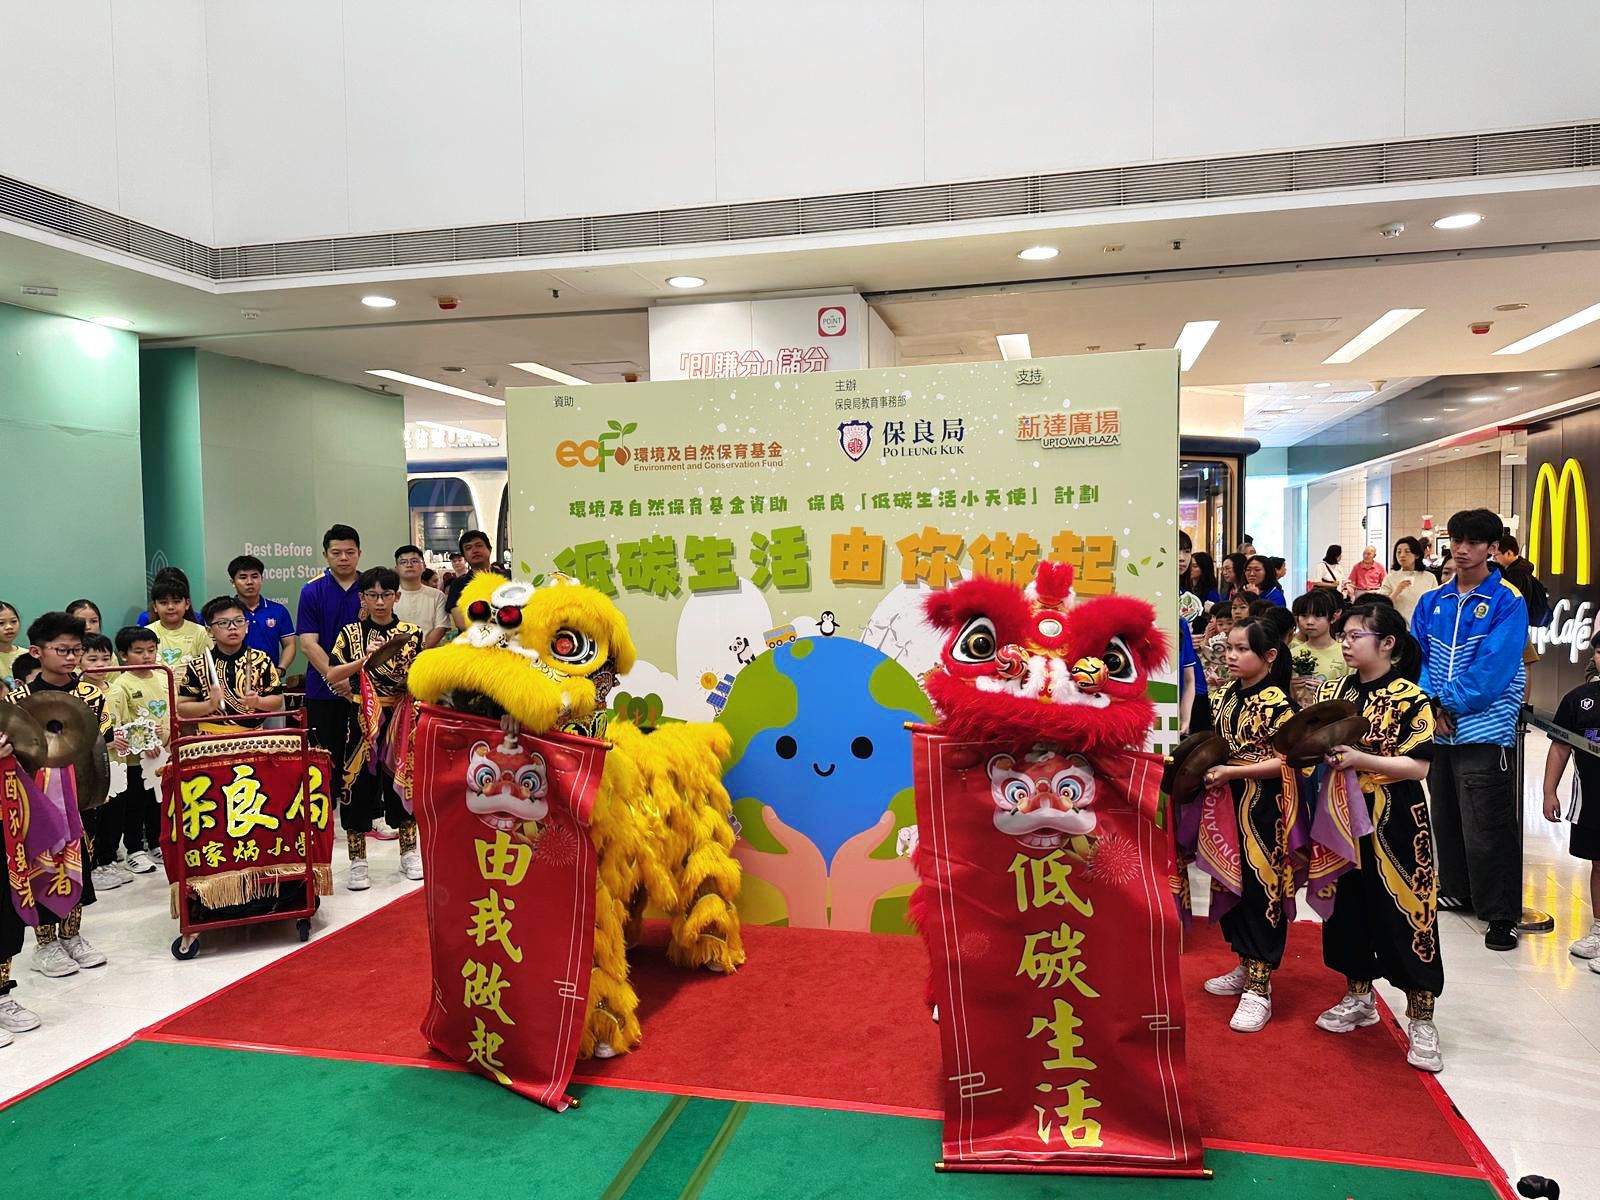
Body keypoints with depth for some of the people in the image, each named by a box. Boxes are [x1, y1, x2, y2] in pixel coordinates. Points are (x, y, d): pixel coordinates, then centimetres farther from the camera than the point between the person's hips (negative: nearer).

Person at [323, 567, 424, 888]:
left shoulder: (412, 632, 3)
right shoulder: (351, 632, 2)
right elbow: (331, 675, -7)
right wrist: (364, 660, -20)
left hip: (401, 717, 1)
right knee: (358, 784, 1)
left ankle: (409, 852, 21)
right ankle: (358, 861, 11)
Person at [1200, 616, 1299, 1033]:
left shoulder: (1276, 702, -14)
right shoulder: (1228, 695, 8)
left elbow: (1287, 761, -17)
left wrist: (1231, 772, -21)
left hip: (1264, 808, -8)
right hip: (1230, 804, 8)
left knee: (1261, 890, -1)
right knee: (1232, 886, 15)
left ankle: (1259, 989, 7)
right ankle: (1246, 967, 32)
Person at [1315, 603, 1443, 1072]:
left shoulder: (1410, 698, -9)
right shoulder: (1333, 692, 6)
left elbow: (1418, 766, -14)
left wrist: (1360, 759, -25)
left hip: (1395, 822, -5)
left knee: (1404, 914, -1)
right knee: (1347, 907, 13)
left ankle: (1421, 1020, 13)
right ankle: (1359, 998, 31)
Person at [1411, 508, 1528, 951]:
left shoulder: (1508, 603, -8)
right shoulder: (1433, 602, 8)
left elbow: (1493, 669, -17)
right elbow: (1415, 657, 2)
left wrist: (1450, 704, -15)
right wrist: (1432, 705, -12)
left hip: (1484, 730, -6)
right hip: (1438, 730, 6)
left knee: (1487, 829, -3)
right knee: (1445, 817, 18)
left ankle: (1501, 914, 9)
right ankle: (1456, 889, 34)